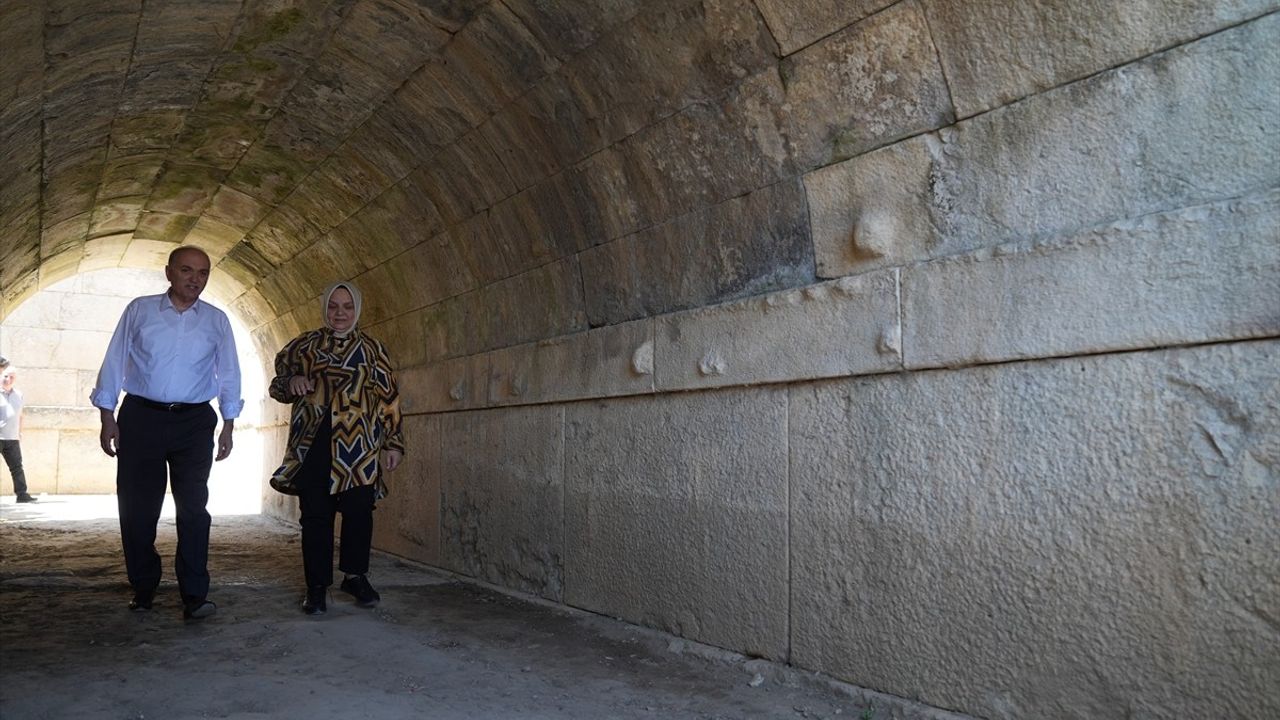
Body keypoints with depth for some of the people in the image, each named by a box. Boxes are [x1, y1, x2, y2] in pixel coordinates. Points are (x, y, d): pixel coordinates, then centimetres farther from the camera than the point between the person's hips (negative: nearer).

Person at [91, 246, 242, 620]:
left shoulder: (217, 320, 5)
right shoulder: (139, 310, 3)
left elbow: (228, 375, 9)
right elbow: (114, 364, 4)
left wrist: (227, 428, 5)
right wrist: (108, 418, 0)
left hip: (194, 422, 0)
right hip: (141, 418, 0)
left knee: (193, 508, -2)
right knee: (137, 508, 5)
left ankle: (194, 595, 0)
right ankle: (143, 589, 20)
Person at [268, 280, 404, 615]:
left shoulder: (372, 349, 11)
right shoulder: (304, 345, 12)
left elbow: (389, 398, 11)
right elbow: (276, 384, 20)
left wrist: (393, 442, 6)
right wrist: (291, 383, -4)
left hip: (359, 447, 0)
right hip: (313, 445, 1)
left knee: (359, 511, -3)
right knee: (315, 515, 1)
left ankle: (356, 577, 15)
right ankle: (317, 586, 12)